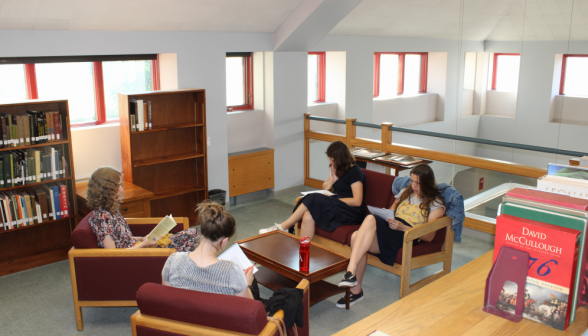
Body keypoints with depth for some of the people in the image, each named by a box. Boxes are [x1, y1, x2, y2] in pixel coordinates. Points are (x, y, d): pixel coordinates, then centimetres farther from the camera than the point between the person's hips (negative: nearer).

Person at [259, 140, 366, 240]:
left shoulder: (355, 172, -9)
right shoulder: (338, 169, 16)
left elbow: (357, 201, -16)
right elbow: (324, 188, 22)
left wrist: (334, 200, -15)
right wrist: (331, 180, 1)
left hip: (353, 213, -8)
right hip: (336, 207, 8)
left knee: (313, 199, -25)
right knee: (308, 217, -23)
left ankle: (283, 227, -17)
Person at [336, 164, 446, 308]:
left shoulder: (436, 204, 7)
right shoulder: (405, 192, 27)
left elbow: (429, 236, -1)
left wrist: (402, 227, -14)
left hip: (405, 236, -6)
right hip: (387, 230, 6)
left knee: (370, 219, -36)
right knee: (356, 236, -30)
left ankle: (351, 271, -43)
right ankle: (356, 290, -25)